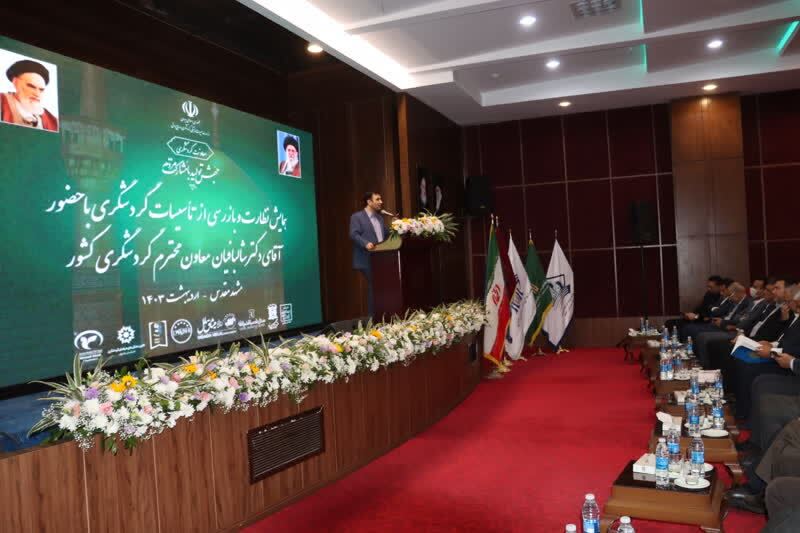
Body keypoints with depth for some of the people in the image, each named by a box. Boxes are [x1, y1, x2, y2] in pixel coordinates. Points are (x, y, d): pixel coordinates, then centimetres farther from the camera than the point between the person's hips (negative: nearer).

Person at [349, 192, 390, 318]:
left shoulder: (379, 217, 21)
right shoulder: (357, 217, -3)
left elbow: (386, 234, 20)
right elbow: (354, 235, -15)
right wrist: (366, 243, -30)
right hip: (368, 260, -7)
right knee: (374, 287, -9)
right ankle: (373, 317, 0)